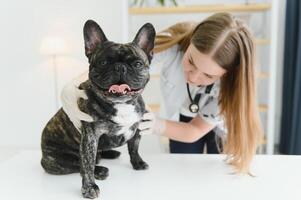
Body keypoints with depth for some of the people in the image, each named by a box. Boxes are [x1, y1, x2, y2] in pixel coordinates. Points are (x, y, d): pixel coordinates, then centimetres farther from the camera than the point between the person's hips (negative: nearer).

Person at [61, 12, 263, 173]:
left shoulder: (232, 82, -35)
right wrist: (71, 89, -50)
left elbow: (196, 131, -26)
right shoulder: (171, 44, -37)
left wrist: (158, 125, -44)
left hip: (220, 125, 0)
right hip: (181, 118, 1)